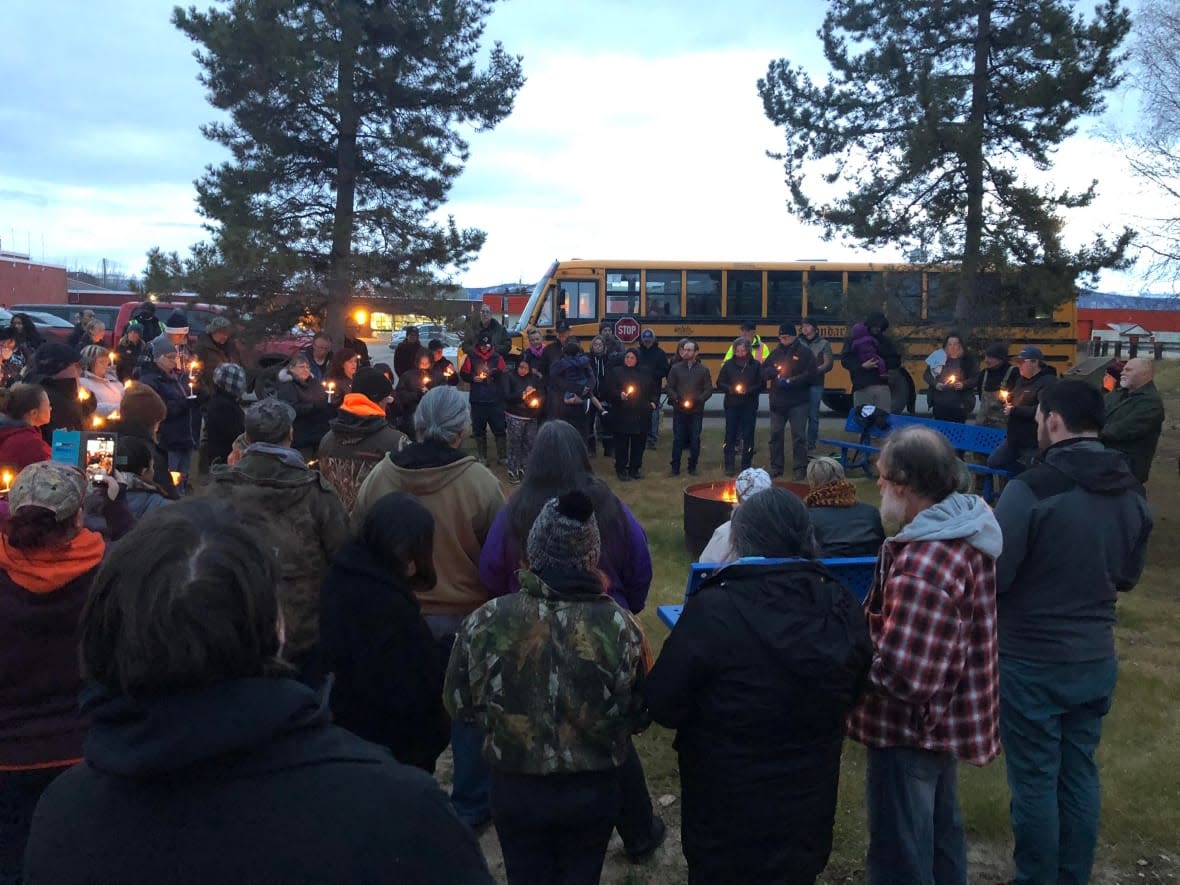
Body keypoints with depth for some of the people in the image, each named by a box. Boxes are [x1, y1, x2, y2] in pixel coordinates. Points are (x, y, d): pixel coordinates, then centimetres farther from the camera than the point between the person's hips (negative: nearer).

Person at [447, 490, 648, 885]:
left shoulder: (484, 623, -19)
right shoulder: (620, 626, -20)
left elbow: (459, 705, -4)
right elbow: (638, 714, -6)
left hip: (514, 788, 0)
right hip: (594, 790, 0)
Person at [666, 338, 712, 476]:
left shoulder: (703, 369, 2)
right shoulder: (675, 368, 4)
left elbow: (708, 390, 1)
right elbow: (670, 388, 4)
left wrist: (697, 400, -14)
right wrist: (677, 399, -13)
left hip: (696, 411, 0)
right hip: (679, 411, 0)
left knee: (695, 440, 5)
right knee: (677, 439, 3)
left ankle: (692, 467, 15)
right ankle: (675, 467, 10)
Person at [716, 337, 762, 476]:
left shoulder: (756, 365, 1)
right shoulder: (728, 364, 3)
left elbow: (761, 385, 0)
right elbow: (720, 384, 4)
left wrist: (748, 390, -15)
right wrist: (732, 389, -14)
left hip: (750, 406, 0)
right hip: (731, 406, 0)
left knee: (748, 436, 3)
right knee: (730, 436, 2)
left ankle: (746, 466, 12)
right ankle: (729, 466, 8)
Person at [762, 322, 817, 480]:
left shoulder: (805, 352, -4)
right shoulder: (776, 352, 9)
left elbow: (810, 375, -11)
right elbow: (763, 372, 12)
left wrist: (790, 381, -19)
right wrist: (772, 371, -11)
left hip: (798, 402, -4)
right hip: (777, 402, 4)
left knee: (798, 435, 0)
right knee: (775, 434, 7)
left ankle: (799, 468, 8)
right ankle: (776, 467, 18)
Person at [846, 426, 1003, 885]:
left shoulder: (923, 565, -33)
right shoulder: (964, 529, -1)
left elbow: (901, 675, -32)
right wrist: (867, 622, 5)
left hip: (911, 731, -10)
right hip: (948, 718, 10)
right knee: (940, 835, 27)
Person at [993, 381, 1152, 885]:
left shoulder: (1031, 488, -21)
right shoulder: (1132, 493, 1)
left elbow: (993, 576, -19)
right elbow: (1128, 577, 12)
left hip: (1031, 663, -6)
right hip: (1097, 659, 6)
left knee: (1034, 781, 7)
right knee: (1079, 775, 18)